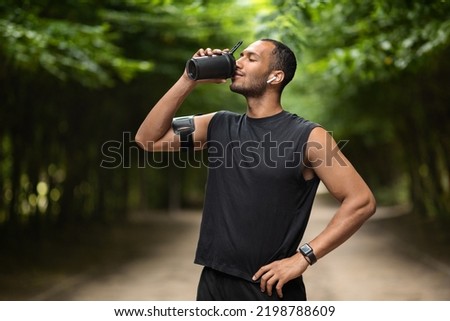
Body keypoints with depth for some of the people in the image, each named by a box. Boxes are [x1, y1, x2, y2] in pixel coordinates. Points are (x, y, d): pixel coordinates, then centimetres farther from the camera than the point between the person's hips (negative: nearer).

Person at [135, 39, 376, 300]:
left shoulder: (308, 137, -9)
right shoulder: (218, 126, 6)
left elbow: (362, 201, -12)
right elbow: (148, 139, 4)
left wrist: (303, 257, -17)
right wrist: (188, 81, -4)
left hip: (271, 287, -4)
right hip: (213, 282, 5)